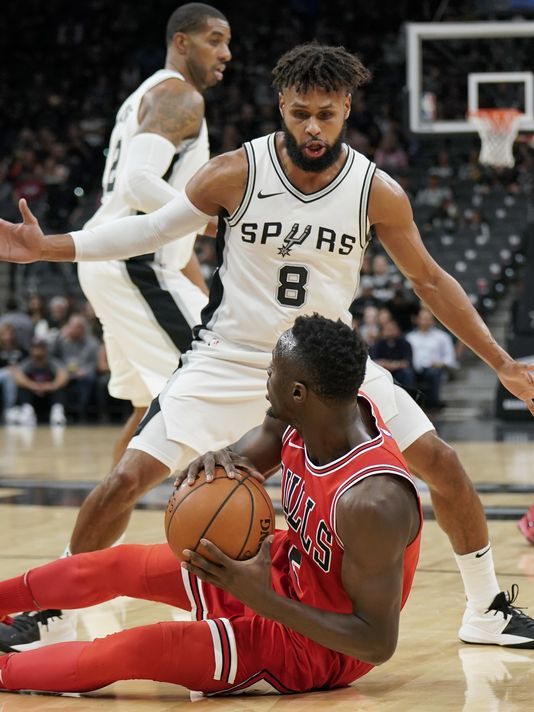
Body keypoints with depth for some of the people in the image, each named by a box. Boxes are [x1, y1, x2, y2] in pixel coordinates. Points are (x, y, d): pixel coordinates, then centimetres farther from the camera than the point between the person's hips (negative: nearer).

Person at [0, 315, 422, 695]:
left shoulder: (371, 501, -39)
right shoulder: (309, 414, -16)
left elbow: (380, 644, -32)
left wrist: (264, 601, -38)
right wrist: (223, 460, -22)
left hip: (320, 641, -8)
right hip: (289, 569, 8)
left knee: (147, 647, -16)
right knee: (121, 564, 13)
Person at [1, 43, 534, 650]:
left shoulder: (378, 193, -12)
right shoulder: (236, 174, -16)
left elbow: (429, 280, 1)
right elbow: (152, 229, -3)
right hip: (231, 357, -1)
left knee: (440, 462, -5)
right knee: (129, 477, -11)